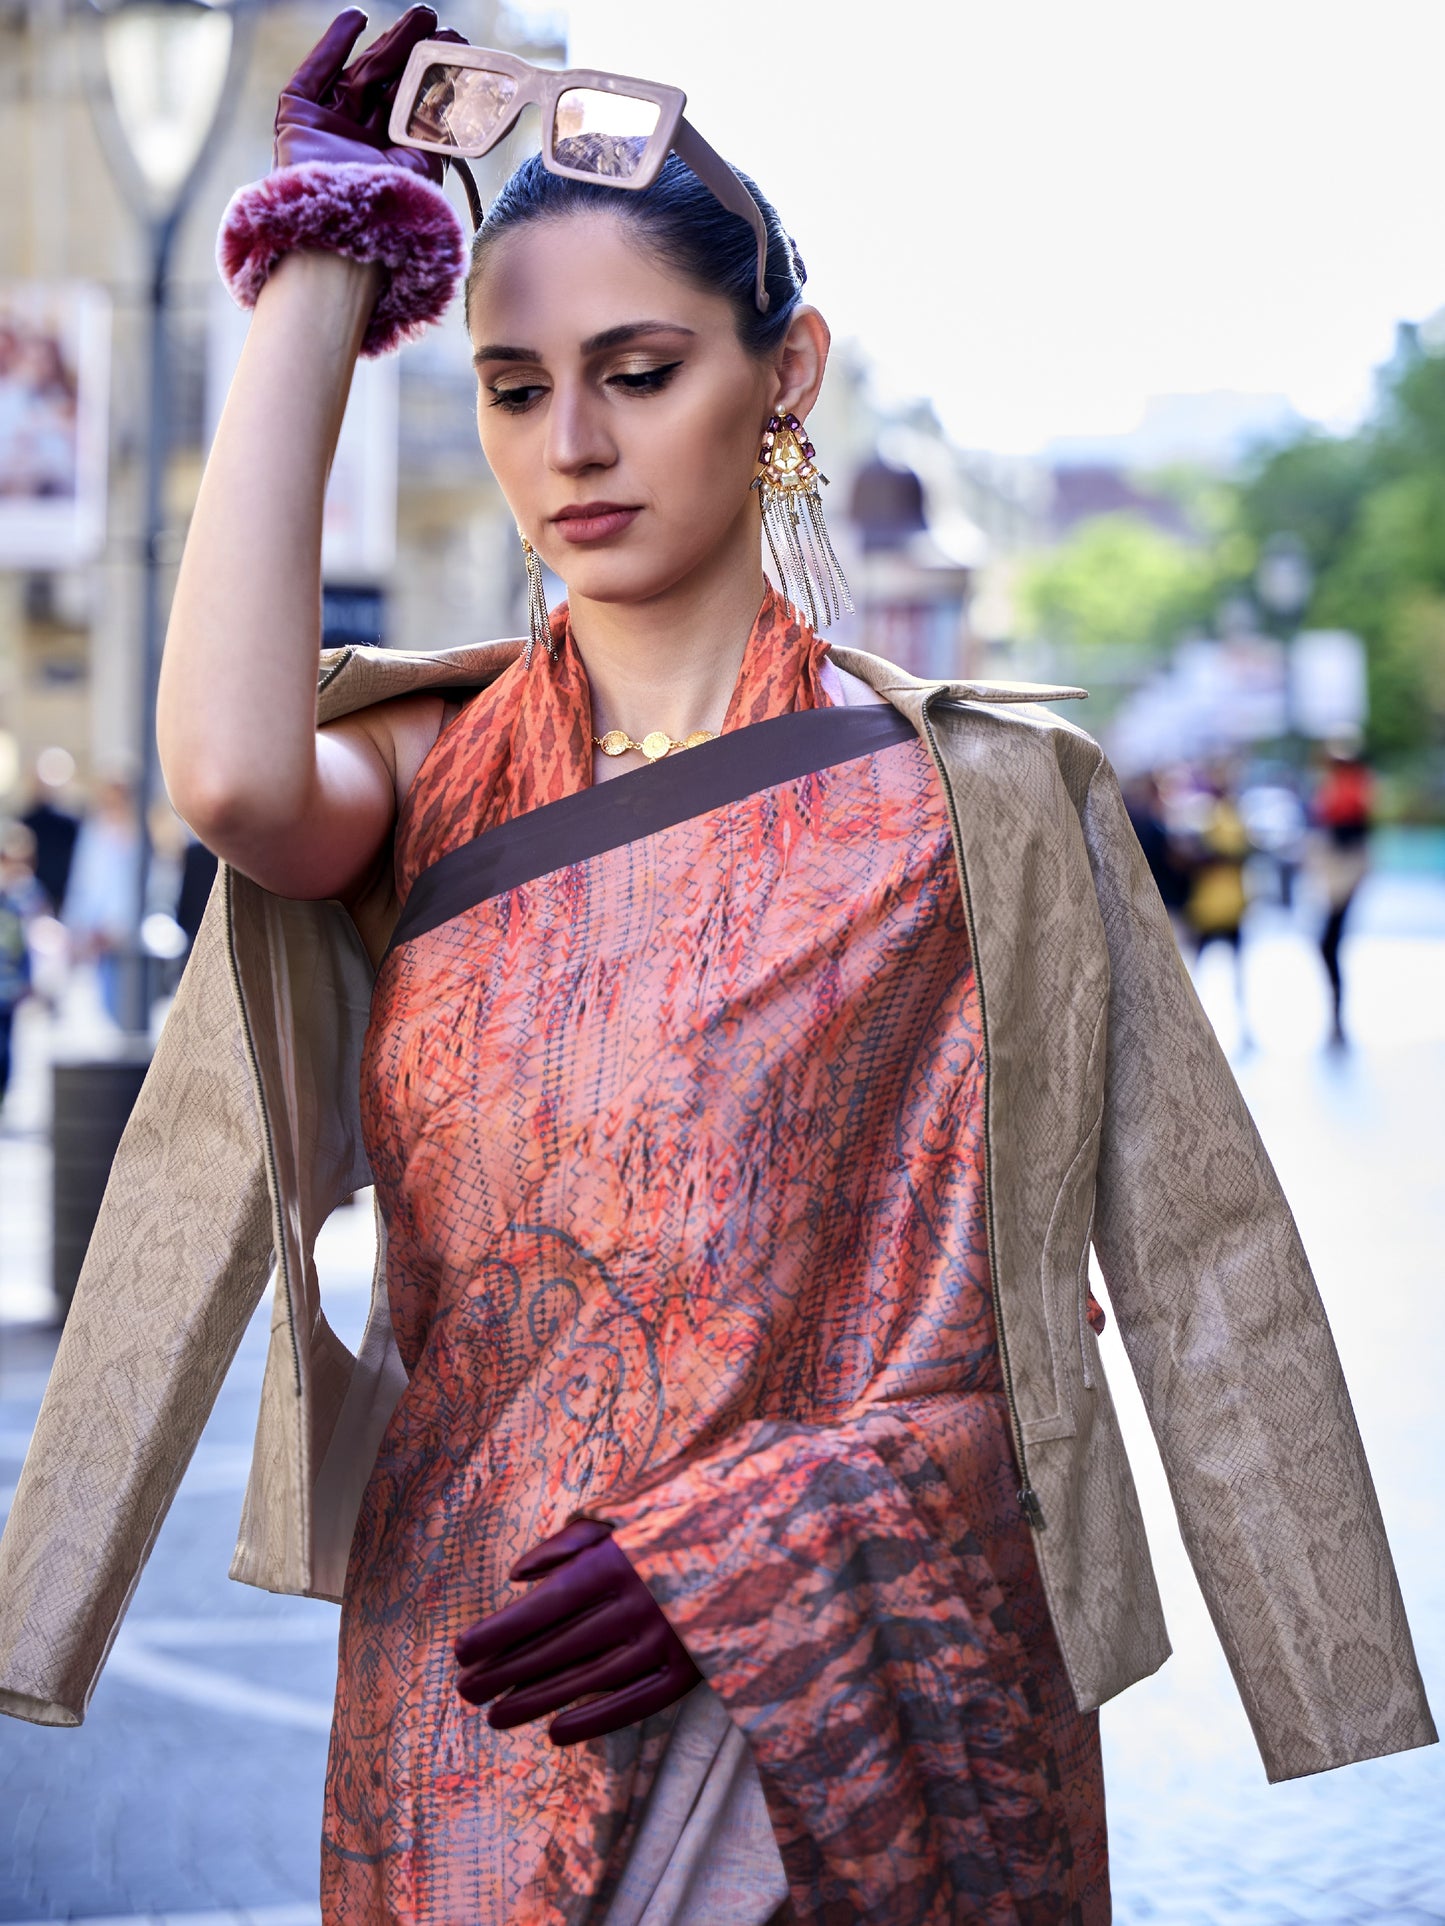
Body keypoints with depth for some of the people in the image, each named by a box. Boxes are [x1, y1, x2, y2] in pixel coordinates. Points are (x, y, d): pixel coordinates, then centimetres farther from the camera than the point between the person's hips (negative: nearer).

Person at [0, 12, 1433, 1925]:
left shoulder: (973, 798, -2)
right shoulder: (430, 773, 3)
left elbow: (1024, 1329, -3)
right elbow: (235, 776, -21)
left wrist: (745, 1551, -17)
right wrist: (323, 261, -12)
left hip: (864, 1727, -1)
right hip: (470, 1721, 1)